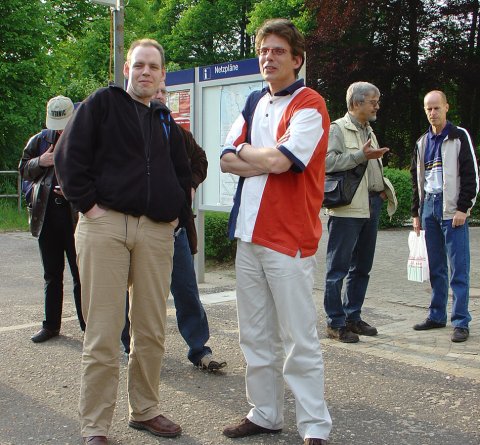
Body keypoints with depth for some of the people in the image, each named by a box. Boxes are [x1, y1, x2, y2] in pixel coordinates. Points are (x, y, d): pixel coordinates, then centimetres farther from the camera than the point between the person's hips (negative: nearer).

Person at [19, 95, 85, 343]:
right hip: (47, 215, 4)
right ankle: (51, 324, 22)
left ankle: (88, 325, 11)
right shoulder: (39, 141, 9)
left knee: (81, 275, 2)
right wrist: (40, 162, -7)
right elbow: (23, 170, 13)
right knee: (51, 274, 12)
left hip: (77, 215, -4)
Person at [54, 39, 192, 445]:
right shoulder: (102, 103, 6)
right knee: (103, 332, -3)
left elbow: (183, 174, 28)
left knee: (152, 330, 7)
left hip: (157, 232, 5)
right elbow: (69, 156, -2)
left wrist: (179, 213, 15)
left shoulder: (166, 122, 20)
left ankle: (145, 410, 24)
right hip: (106, 225, -4)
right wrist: (87, 203, -8)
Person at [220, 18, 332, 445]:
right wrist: (270, 160, -9)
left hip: (290, 238, -7)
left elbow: (278, 160, -19)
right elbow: (227, 160, 6)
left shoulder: (310, 105, -6)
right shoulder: (254, 103, 16)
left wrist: (245, 152, 0)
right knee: (256, 336, 13)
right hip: (250, 234, 7)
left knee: (299, 341, -2)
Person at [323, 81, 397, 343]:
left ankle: (352, 317, 25)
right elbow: (327, 161, -21)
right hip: (347, 208, -9)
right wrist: (362, 155, -21)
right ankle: (335, 323, 4)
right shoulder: (337, 129, -6)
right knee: (338, 268, -3)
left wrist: (384, 188, 11)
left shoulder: (369, 131, 21)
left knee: (362, 267, 14)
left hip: (371, 206, 9)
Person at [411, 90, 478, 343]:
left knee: (458, 269, -5)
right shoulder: (422, 142, 16)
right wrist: (416, 212, 14)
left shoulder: (459, 137, 0)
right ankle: (437, 316, 18)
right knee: (436, 268, 11)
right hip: (429, 207, 6)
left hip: (452, 209, -5)